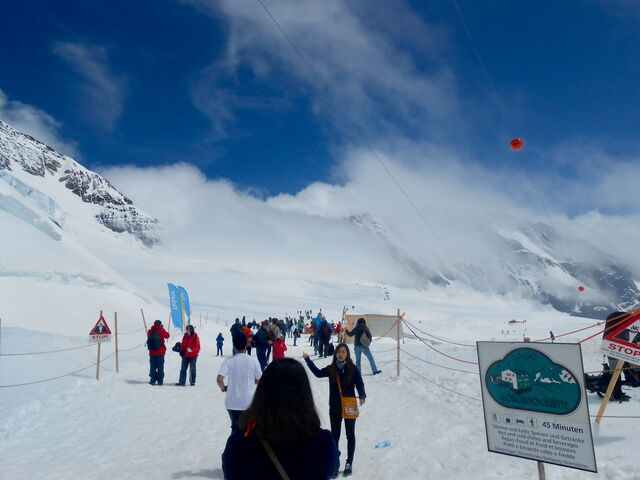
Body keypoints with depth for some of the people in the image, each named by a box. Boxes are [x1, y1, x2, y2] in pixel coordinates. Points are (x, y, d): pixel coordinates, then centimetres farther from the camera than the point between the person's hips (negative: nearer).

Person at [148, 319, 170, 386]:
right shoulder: (161, 330, -9)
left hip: (152, 352, 3)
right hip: (160, 352, -3)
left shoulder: (150, 331, -1)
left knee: (152, 367, 11)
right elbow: (167, 336, 8)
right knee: (160, 367, 4)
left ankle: (152, 380, 10)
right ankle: (160, 381, 4)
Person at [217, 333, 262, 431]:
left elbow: (219, 379, -20)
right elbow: (259, 381, -3)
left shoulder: (228, 361, -10)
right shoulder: (253, 360, -9)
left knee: (235, 427, 18)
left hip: (232, 403, 0)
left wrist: (223, 388, 1)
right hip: (249, 403, 0)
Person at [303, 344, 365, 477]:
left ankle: (349, 464, 27)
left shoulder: (353, 369, -13)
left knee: (350, 435, 13)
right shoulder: (330, 369, -7)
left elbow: (360, 384, -14)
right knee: (335, 436, 9)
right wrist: (307, 360, -5)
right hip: (334, 408, 2)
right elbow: (318, 373, 3)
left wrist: (362, 396, -33)